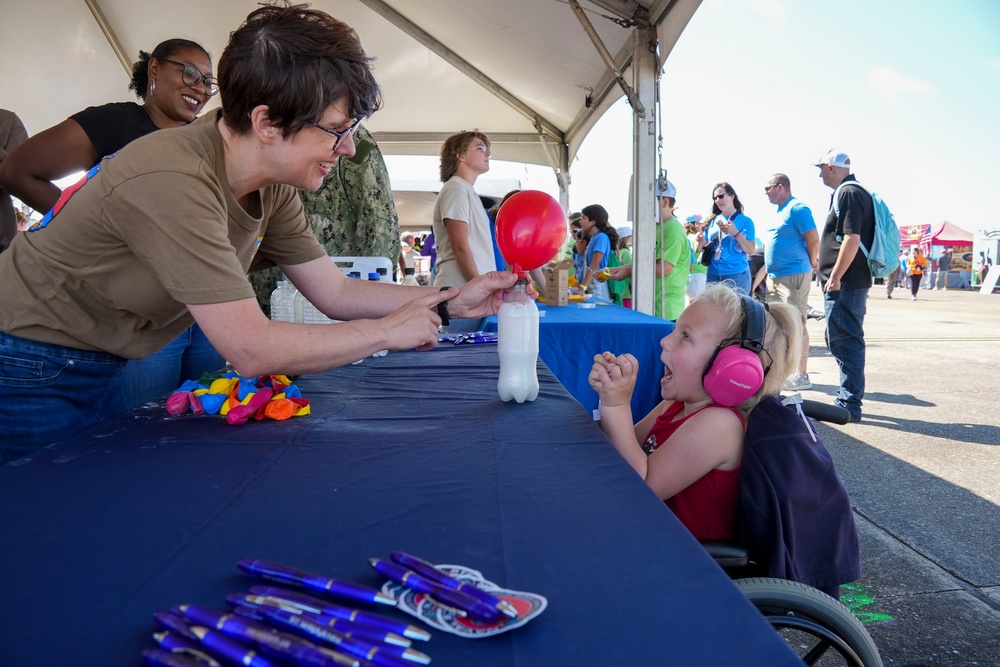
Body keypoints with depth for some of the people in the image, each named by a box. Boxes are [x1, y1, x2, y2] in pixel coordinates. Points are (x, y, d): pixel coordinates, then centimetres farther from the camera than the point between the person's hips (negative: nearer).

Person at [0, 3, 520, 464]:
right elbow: (253, 350, -34)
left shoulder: (273, 187, -6)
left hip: (98, 370, 8)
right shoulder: (173, 183, -33)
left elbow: (335, 291, -1)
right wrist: (386, 331, -23)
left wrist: (452, 300, -11)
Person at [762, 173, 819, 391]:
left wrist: (812, 263, -3)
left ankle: (802, 376, -3)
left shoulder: (797, 209, -11)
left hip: (793, 276, -10)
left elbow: (814, 239, -16)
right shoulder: (781, 212, 18)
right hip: (776, 276, 10)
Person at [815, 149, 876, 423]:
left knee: (843, 341, -7)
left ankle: (848, 405, -2)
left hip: (845, 283, -10)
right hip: (852, 282, 10)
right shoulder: (855, 192, 19)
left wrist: (834, 277, -20)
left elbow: (852, 239, -22)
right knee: (845, 340, 16)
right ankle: (849, 398, 25)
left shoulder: (848, 193, -13)